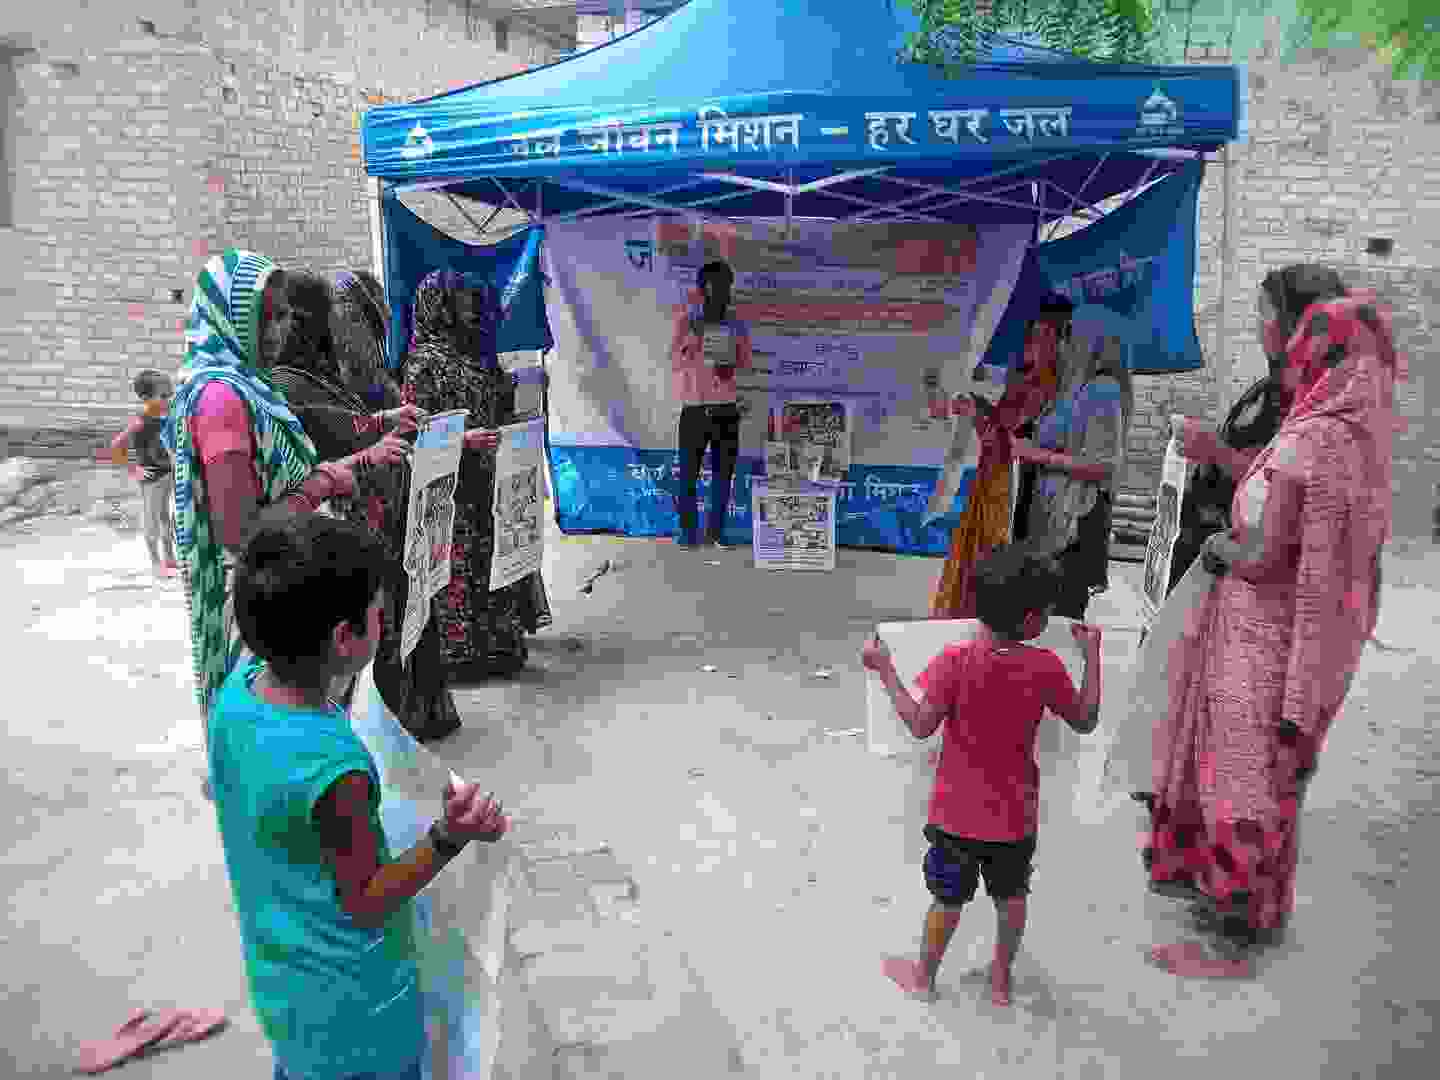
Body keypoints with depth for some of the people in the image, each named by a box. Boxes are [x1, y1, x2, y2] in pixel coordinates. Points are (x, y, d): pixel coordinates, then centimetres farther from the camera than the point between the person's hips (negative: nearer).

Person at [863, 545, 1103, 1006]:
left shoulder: (955, 662, -21)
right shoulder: (1046, 667, -15)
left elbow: (920, 725, -18)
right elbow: (1085, 721, -2)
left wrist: (885, 669, -10)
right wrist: (1092, 654, 5)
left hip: (958, 813, -1)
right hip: (1016, 815, 1)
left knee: (949, 898, 17)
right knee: (1011, 896, 24)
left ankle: (924, 973, 37)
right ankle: (1002, 977, 40)